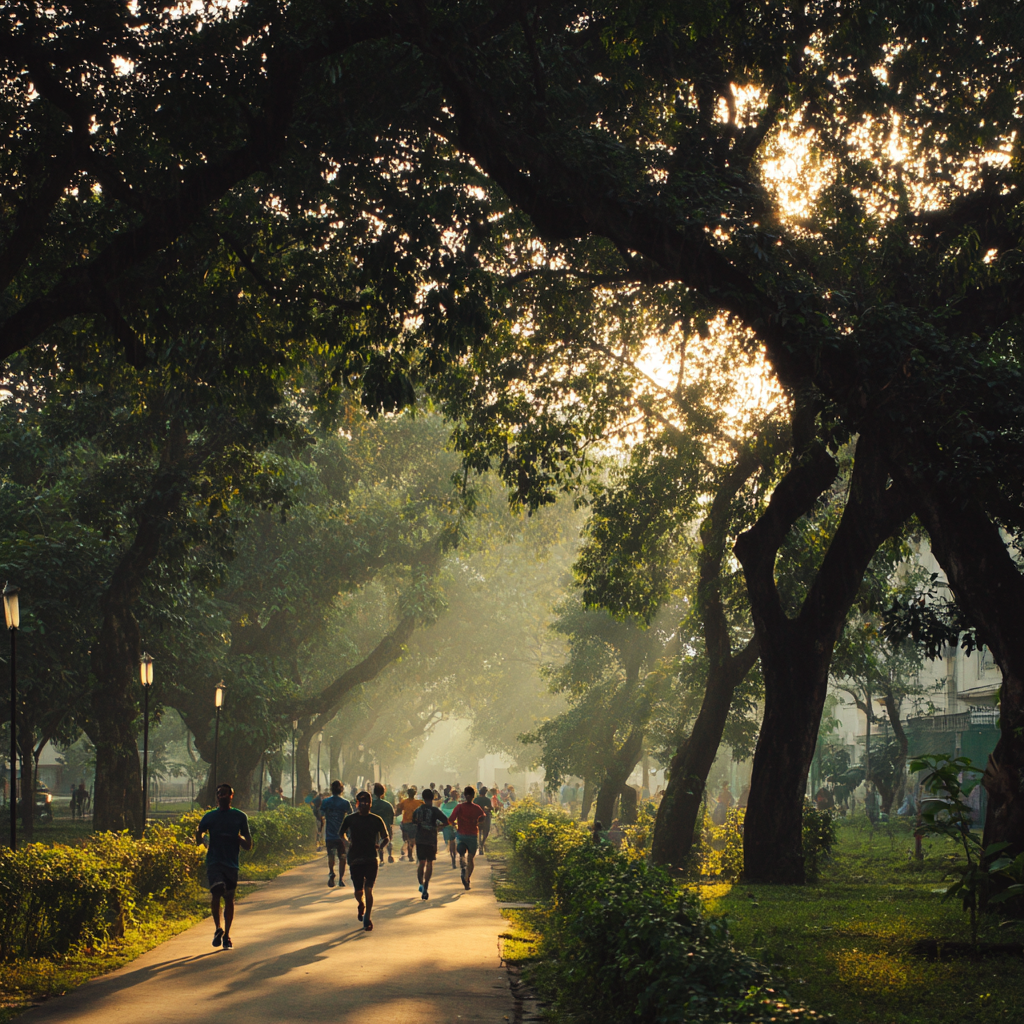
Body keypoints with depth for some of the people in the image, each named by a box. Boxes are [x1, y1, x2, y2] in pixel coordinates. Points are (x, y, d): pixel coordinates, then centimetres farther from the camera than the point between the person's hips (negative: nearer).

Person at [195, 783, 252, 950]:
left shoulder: (240, 817, 6)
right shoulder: (210, 816, 8)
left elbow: (248, 845, 6)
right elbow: (199, 841, 7)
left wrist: (236, 837, -13)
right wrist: (198, 833, -15)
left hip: (231, 863, 1)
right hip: (214, 861, -1)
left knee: (229, 899, 6)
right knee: (216, 890, -23)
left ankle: (226, 935, 20)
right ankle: (218, 929, -8)